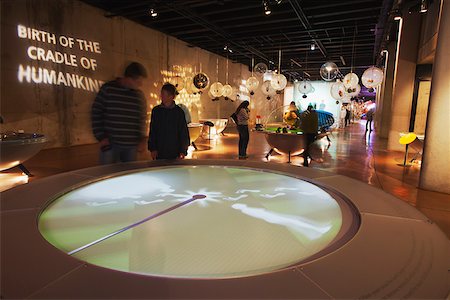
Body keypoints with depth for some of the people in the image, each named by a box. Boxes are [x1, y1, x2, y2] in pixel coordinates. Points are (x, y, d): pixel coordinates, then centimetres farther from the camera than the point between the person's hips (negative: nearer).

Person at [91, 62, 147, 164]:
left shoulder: (140, 95, 10)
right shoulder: (107, 89, -1)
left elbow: (142, 118, 15)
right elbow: (96, 114, 0)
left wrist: (142, 139, 5)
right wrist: (101, 137, -6)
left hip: (132, 145, 3)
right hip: (110, 144, -3)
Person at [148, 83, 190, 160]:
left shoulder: (179, 111, 0)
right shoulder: (156, 110, 5)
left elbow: (184, 133, 1)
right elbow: (152, 131, 7)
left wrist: (183, 151, -3)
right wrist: (152, 148, 0)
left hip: (174, 151, -1)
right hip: (159, 152, 2)